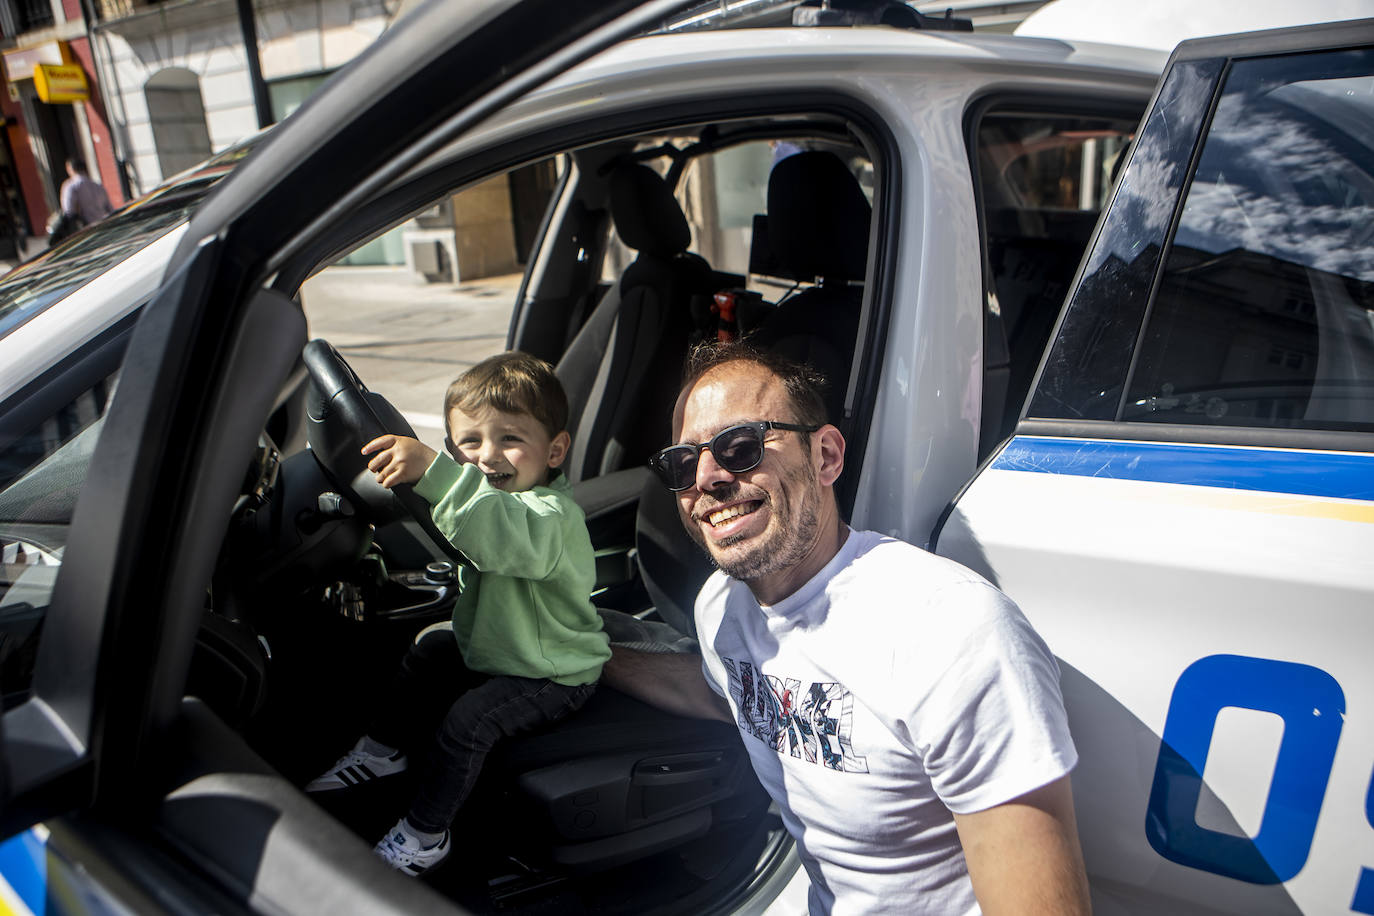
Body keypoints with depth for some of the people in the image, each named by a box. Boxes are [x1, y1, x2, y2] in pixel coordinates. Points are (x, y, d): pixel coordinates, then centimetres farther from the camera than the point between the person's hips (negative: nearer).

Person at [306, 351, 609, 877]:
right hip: (490, 647, 10)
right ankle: (383, 751, 38)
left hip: (554, 675, -10)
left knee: (467, 720, -21)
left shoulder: (553, 515, -34)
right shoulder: (492, 496, -2)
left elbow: (504, 537, -56)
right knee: (429, 652, 18)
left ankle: (425, 836, 2)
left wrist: (432, 472, -66)